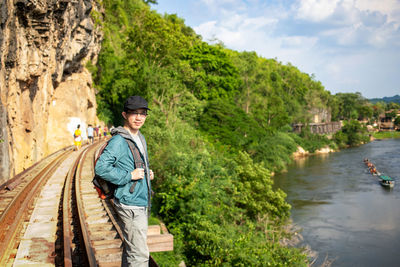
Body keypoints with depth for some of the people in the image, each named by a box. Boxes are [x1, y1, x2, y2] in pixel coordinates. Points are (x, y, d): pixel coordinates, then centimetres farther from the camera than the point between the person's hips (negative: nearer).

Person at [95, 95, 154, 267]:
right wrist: (129, 175, -22)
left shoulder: (140, 138, 13)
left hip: (141, 203, 9)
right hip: (130, 204, -9)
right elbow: (100, 168, -26)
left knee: (130, 249, 19)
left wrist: (148, 173, 7)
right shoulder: (119, 140, -16)